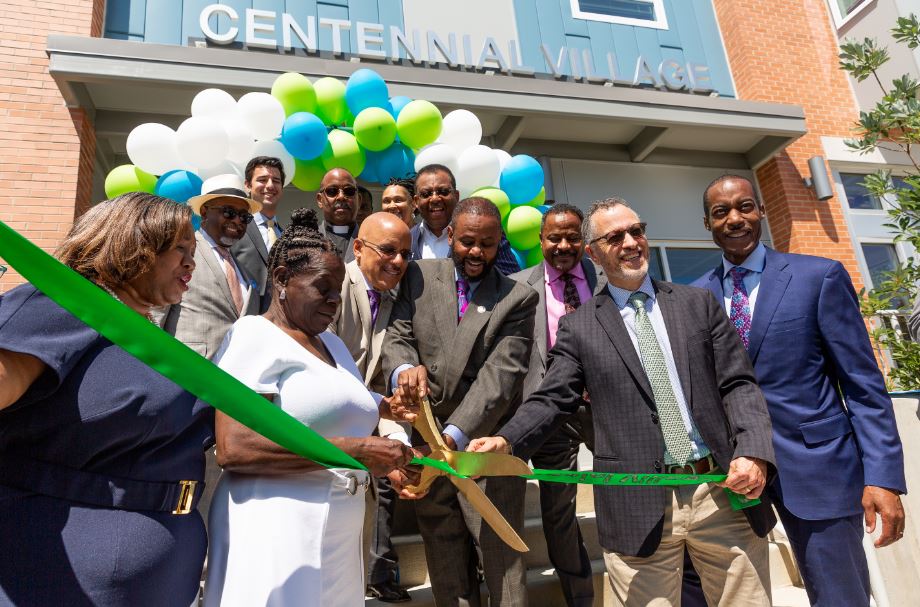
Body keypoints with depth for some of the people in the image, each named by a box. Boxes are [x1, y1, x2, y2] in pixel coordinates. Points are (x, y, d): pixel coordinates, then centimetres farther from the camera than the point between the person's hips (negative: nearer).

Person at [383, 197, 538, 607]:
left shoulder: (517, 299, -4)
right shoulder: (419, 277, 5)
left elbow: (501, 373, -14)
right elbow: (396, 336, 0)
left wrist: (456, 434, -27)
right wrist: (403, 368, -25)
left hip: (487, 449, -2)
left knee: (502, 563, 2)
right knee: (447, 573, 14)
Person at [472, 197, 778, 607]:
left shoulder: (698, 304, 10)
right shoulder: (578, 326, 5)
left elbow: (739, 385, 6)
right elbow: (552, 400, -2)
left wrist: (753, 453, -10)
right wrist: (505, 441, -20)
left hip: (725, 494, 2)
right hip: (640, 509, -2)